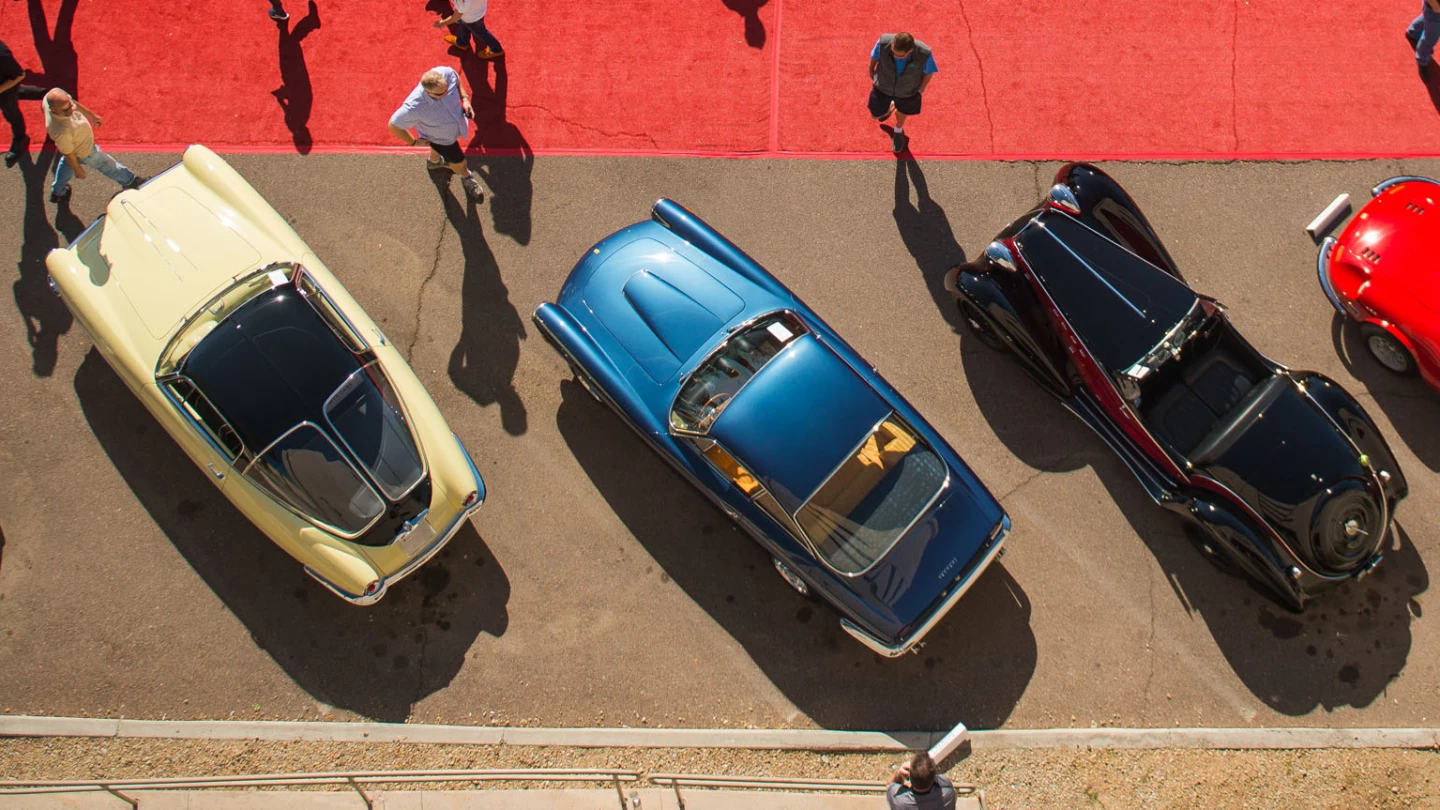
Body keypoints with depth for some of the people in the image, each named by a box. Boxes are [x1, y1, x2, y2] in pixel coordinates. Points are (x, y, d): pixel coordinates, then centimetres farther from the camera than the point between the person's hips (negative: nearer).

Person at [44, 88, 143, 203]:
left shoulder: (56, 94, -31)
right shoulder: (61, 132, -47)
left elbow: (74, 102, -7)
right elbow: (68, 154, -28)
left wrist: (91, 115, 8)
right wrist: (78, 170, -10)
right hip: (83, 152, -7)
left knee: (66, 164, 35)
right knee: (106, 165, 21)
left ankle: (57, 192, 59)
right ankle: (129, 181, 50)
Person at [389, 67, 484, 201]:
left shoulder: (447, 73, -37)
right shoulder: (414, 107, -47)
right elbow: (393, 125, -30)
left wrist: (464, 98, -20)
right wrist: (414, 142, -18)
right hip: (439, 138, -4)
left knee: (439, 148, 36)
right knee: (459, 162, 18)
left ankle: (434, 161, 72)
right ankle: (466, 178, 55)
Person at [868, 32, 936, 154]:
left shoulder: (924, 54, -42)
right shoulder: (883, 42, -41)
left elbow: (929, 72, -17)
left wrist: (920, 90, -1)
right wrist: (871, 71, 5)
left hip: (907, 92, 0)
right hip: (883, 86, 0)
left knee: (902, 113, 30)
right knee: (876, 115, 20)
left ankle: (899, 131, 67)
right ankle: (889, 109, 58)